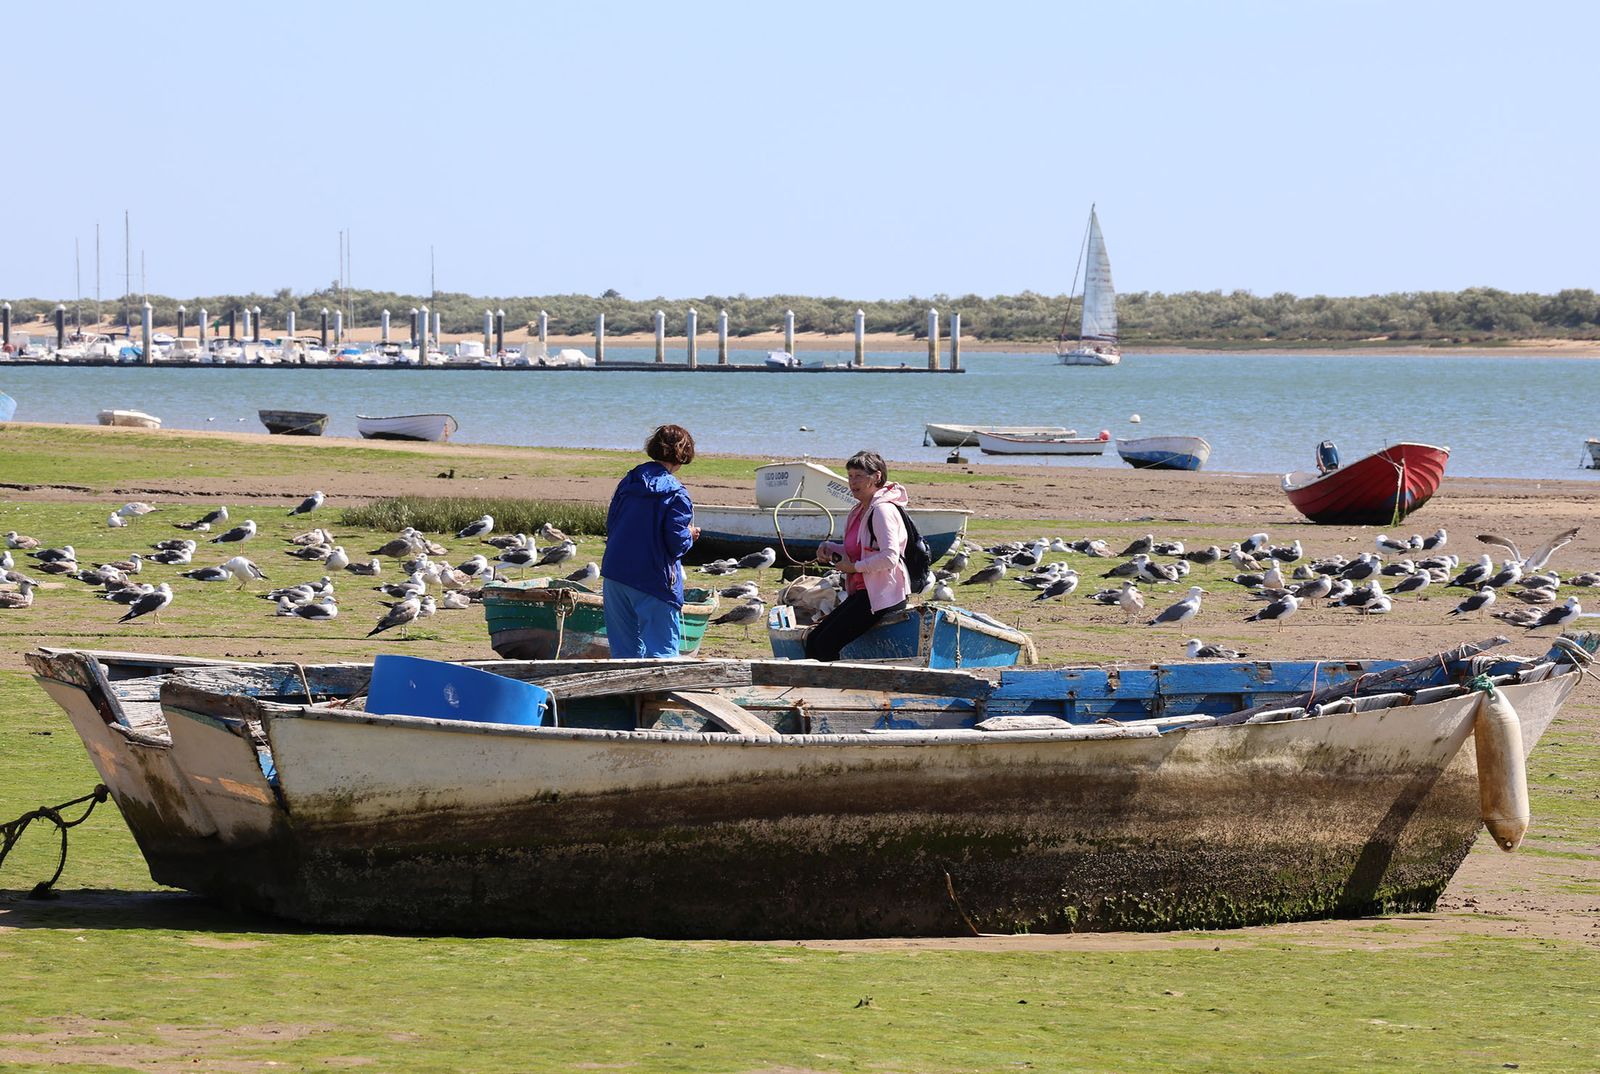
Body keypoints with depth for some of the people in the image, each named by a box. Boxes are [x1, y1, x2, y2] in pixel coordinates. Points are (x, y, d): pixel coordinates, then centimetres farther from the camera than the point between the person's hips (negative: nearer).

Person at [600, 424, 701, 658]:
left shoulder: (628, 482, 8)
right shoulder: (675, 493, -11)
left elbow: (610, 525, 13)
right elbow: (677, 542, -15)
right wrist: (690, 535, 8)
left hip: (615, 572, 6)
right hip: (654, 581, -6)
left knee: (623, 648, 13)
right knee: (662, 649, -3)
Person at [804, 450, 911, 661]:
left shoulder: (882, 510, -14)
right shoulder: (860, 511, 17)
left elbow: (889, 557, -24)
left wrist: (854, 567, -15)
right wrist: (829, 548, 9)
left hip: (883, 594, -10)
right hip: (862, 593, 10)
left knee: (827, 643, -18)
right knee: (813, 640, 1)